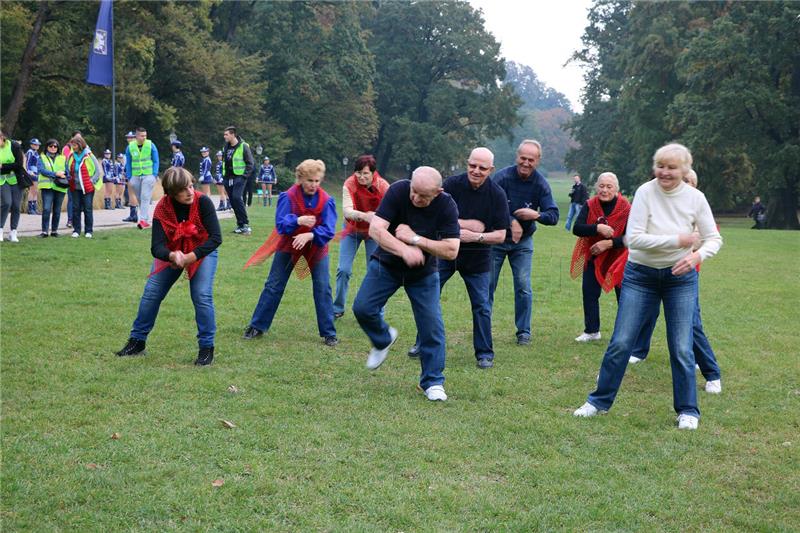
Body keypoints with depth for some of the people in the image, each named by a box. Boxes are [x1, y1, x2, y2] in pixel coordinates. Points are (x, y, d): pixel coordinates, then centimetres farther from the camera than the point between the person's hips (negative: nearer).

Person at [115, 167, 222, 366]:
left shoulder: (203, 202, -28)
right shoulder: (162, 208, -24)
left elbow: (216, 238, -30)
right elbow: (156, 247, -30)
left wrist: (190, 257, -38)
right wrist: (173, 256, -52)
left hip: (201, 252, -2)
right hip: (170, 254, 2)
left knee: (202, 296, -18)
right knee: (151, 293, 2)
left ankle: (207, 348, -3)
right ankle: (137, 342, 19)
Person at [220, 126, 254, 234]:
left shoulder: (243, 146, -7)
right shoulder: (225, 147, 13)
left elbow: (250, 163, -6)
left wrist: (245, 176, -14)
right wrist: (224, 175, 13)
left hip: (239, 177, -7)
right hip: (228, 178, 7)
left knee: (237, 198, -21)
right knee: (232, 201, 5)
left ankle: (245, 224, -18)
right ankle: (240, 224, 13)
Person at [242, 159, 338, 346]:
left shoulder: (326, 200, -16)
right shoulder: (288, 197, -19)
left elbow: (329, 230, -20)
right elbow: (280, 224, -23)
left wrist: (309, 235, -37)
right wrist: (298, 220, -43)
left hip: (316, 248, 1)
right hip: (288, 246, 0)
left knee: (323, 289, -4)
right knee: (273, 287, 5)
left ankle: (329, 334, 7)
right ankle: (257, 327, 16)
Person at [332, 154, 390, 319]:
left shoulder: (383, 186, -21)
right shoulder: (350, 184, -23)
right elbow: (347, 210, -35)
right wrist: (364, 215, -55)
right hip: (352, 230, 0)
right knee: (343, 269, -2)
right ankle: (338, 308, 18)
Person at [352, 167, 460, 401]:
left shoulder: (446, 205, -21)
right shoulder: (398, 191, -22)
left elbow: (451, 251, -24)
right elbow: (376, 229, -29)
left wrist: (415, 239, -28)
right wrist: (404, 250, -43)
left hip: (424, 273, 0)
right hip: (387, 264, 0)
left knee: (432, 326, -7)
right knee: (362, 307, -12)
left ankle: (432, 382, 9)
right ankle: (383, 340, 20)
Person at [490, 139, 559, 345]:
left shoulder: (541, 184, -9)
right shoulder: (502, 177, -16)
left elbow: (554, 216, -11)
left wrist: (537, 215, -30)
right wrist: (511, 222, -23)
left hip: (523, 242, 1)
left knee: (523, 288, -2)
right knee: (487, 286, 3)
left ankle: (523, 332, 9)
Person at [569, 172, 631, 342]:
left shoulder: (626, 208, -16)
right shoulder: (590, 206, -7)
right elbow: (576, 228, -17)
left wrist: (608, 243, -28)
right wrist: (597, 228, -32)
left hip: (618, 257, -3)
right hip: (594, 257, 3)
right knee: (589, 292, 4)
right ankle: (592, 331, 17)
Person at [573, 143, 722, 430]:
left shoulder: (695, 198, -7)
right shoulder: (646, 192, -14)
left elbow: (714, 238, -1)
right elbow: (633, 238, -20)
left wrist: (698, 255, -22)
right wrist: (677, 240, -23)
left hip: (680, 277, 1)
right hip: (641, 275, -1)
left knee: (681, 348, 1)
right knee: (620, 342, 2)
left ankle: (688, 410, 16)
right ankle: (600, 401, 17)